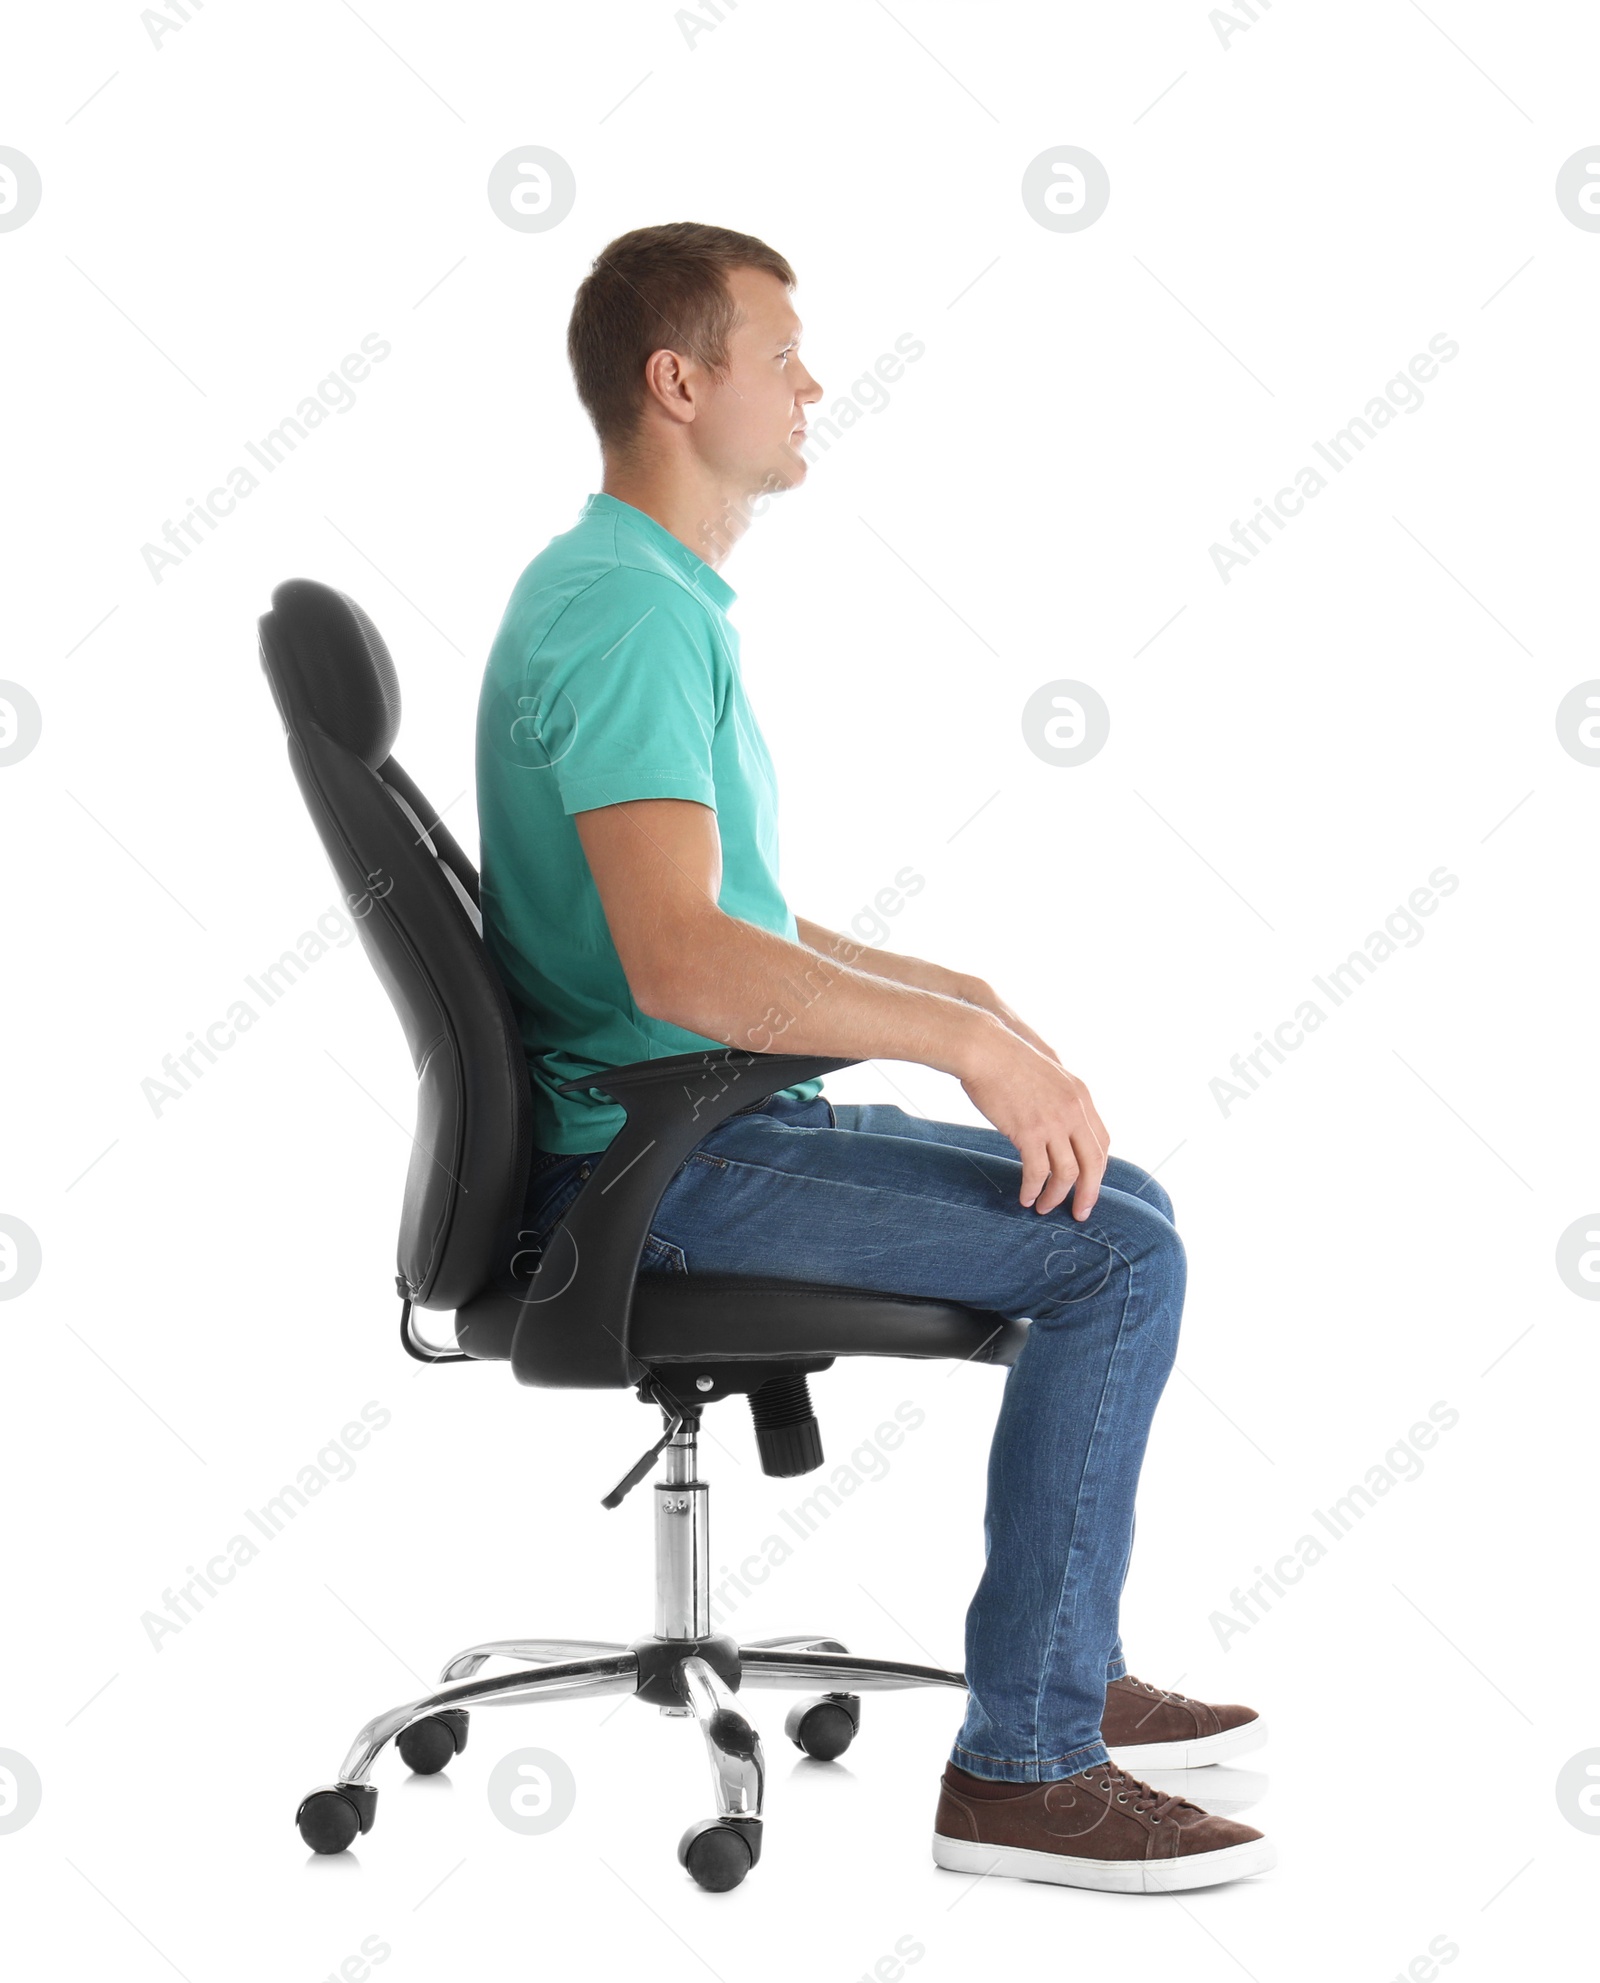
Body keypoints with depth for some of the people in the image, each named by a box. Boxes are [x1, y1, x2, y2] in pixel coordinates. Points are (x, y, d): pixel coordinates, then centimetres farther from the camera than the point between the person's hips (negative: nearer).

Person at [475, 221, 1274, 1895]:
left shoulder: (657, 595, 16)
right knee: (1117, 1253, -17)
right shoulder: (628, 615, -19)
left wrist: (942, 991, 12)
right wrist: (967, 1034, -25)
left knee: (1116, 1204, 14)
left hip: (697, 1121, 11)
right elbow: (677, 959, -32)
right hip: (658, 1164, -11)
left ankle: (1069, 1673, 21)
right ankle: (1023, 1766, -10)